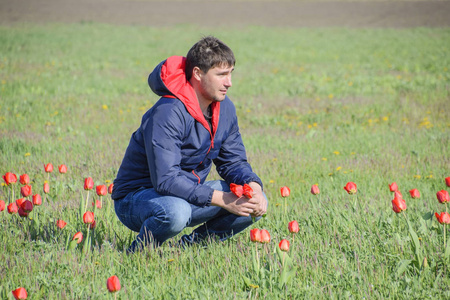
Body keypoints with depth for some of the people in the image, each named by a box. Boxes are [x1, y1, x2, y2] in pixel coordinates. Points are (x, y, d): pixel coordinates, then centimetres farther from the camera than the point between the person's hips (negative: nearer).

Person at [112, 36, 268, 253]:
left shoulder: (225, 109, 0)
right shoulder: (168, 113, -27)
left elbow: (234, 160, 8)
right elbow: (166, 180, -32)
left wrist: (253, 186, -16)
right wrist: (222, 200, -33)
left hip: (190, 193, 8)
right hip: (137, 195, -8)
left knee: (254, 203, -6)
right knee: (175, 213, -41)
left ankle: (189, 246, 6)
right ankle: (136, 254, -10)